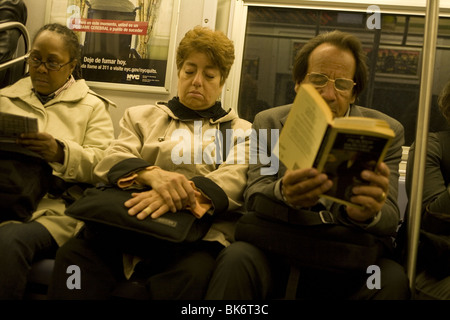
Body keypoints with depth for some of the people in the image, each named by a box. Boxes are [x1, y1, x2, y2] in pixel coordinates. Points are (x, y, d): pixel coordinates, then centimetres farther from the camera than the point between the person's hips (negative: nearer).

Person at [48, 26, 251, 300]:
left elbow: (235, 179, 0)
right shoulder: (141, 116, 23)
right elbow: (112, 160, 5)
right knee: (74, 254, -31)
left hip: (198, 237, 0)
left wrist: (188, 190, -23)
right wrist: (153, 174, -19)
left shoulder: (241, 130, 20)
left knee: (192, 274, -37)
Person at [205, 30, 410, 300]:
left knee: (392, 278, -30)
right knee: (237, 259, -33)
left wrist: (367, 213, -34)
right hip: (278, 253, -1)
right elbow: (254, 198, -7)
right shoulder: (269, 123, 5)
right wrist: (284, 193, -33)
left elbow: (390, 221, -7)